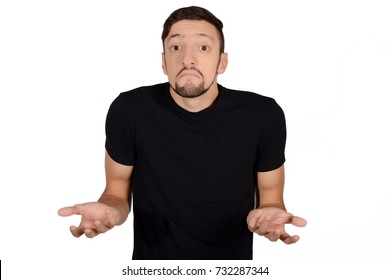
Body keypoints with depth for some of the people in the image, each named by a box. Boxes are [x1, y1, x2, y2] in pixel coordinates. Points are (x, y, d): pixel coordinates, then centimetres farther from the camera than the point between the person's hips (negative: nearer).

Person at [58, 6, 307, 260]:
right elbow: (117, 193, -6)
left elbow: (271, 197, -5)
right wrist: (109, 212, -28)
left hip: (232, 263, 1)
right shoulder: (129, 110, -17)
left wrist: (268, 215, -28)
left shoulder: (264, 115, -17)